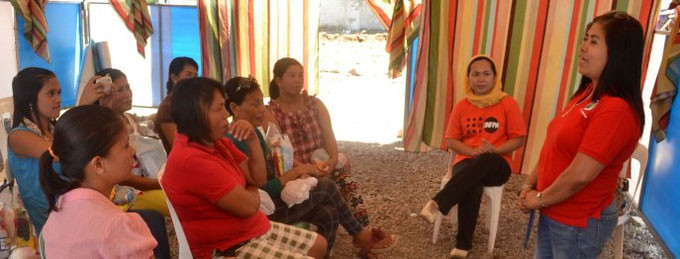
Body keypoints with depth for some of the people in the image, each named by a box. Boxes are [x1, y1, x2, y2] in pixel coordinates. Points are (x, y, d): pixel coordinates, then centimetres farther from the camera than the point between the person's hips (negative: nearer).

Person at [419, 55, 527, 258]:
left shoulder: (508, 104, -1)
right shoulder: (462, 106, 5)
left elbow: (518, 139, -1)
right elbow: (451, 140, 5)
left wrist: (494, 150, -20)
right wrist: (473, 151, -14)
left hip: (497, 165, -1)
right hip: (467, 161, 1)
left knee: (484, 161, -39)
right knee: (472, 185, -35)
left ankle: (437, 204, -41)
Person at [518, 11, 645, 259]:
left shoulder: (616, 109, -24)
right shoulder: (587, 93, 6)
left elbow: (580, 175, -27)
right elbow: (553, 147, 9)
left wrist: (540, 199, -12)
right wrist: (529, 185, 0)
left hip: (579, 223, -8)